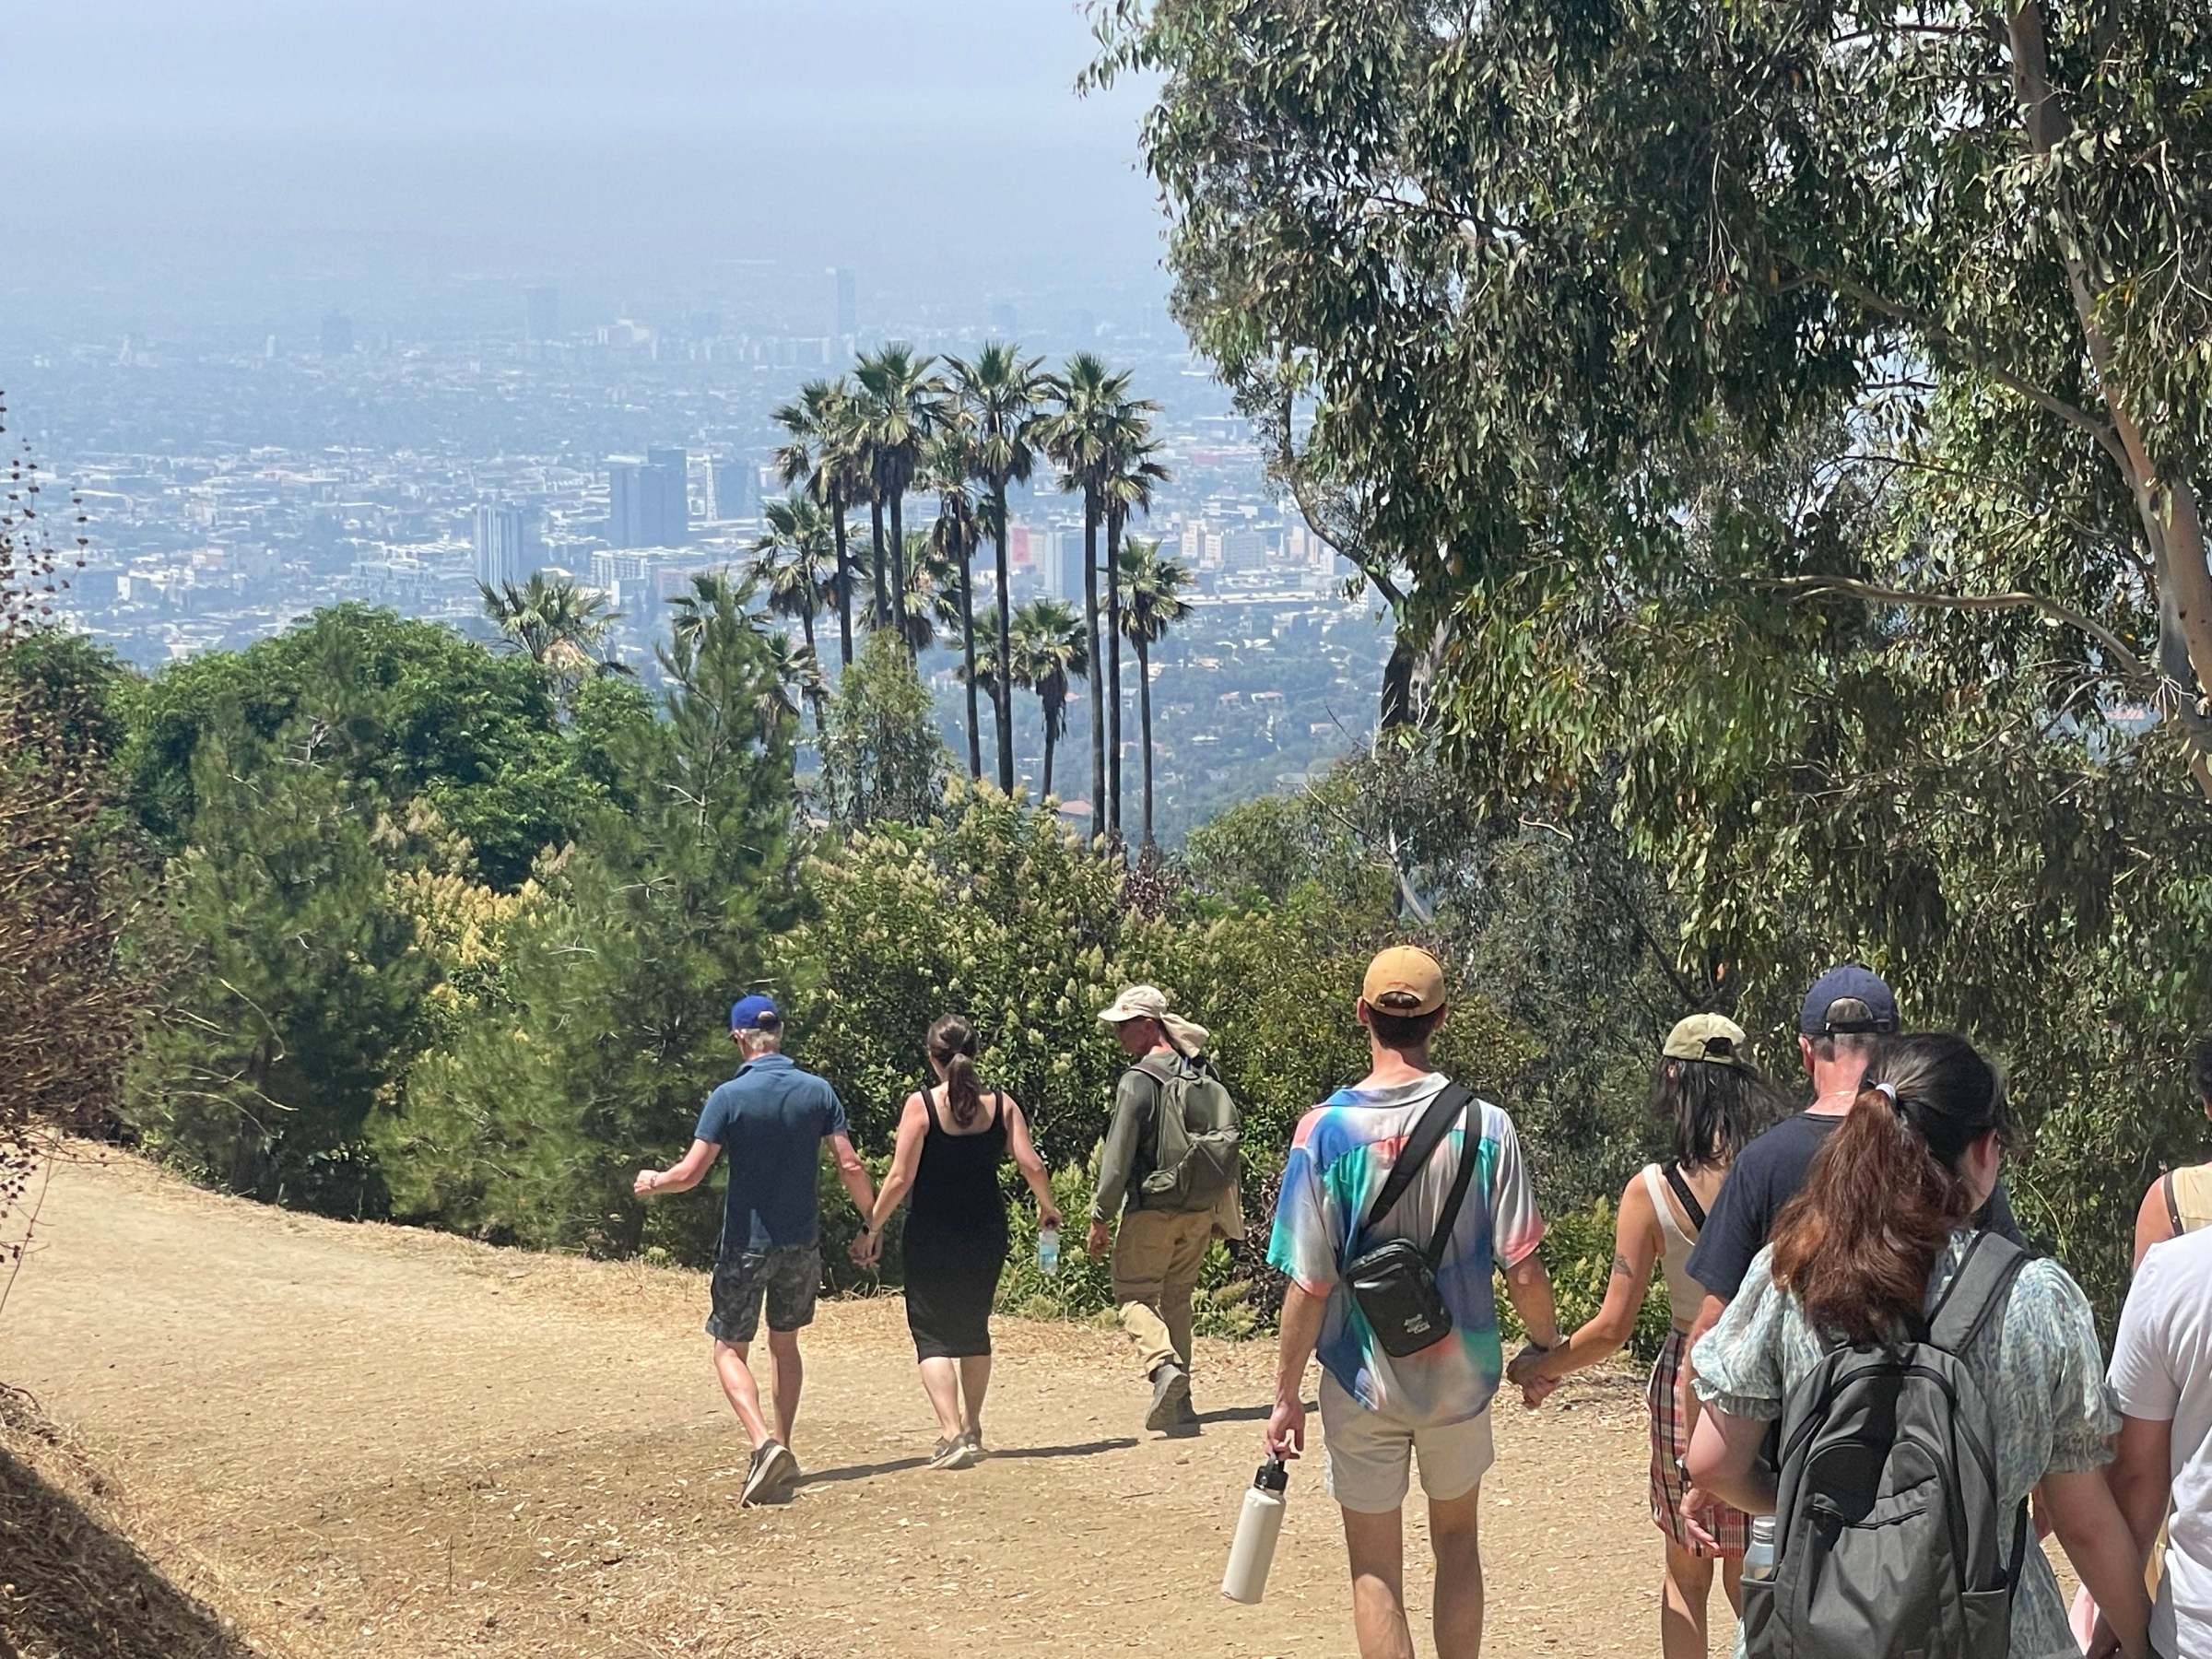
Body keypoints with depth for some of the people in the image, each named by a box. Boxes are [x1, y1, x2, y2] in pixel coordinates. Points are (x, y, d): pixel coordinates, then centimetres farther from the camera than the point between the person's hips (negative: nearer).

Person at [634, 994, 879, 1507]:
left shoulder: (729, 1097, -13)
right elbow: (851, 1167, -3)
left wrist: (652, 1182, 7)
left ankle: (765, 1444, -17)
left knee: (730, 1349, 5)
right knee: (784, 1344, 20)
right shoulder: (818, 1091, -2)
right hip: (802, 1242, 4)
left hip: (746, 1244, -4)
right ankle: (782, 1454, 22)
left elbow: (690, 1173, -14)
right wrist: (871, 1225, 9)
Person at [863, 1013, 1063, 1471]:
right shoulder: (1000, 1104, -1)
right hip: (986, 1235, 4)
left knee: (932, 1334, 1)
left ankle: (953, 1435, -14)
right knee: (974, 1329, 21)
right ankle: (971, 1429, 27)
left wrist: (874, 1225, 0)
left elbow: (901, 1177, -12)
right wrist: (1047, 1208, 15)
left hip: (932, 1238, -4)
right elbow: (1031, 1166, -4)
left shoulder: (922, 1104, -11)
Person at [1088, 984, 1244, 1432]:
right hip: (1199, 1210, 6)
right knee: (1177, 1299, 14)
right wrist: (1223, 1212, 21)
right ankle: (1179, 1404, 11)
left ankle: (1163, 1364, -24)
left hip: (1150, 1209, -6)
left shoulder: (1138, 1081, -13)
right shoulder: (1201, 1078, 8)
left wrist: (1101, 1217, -9)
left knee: (1134, 1295, 3)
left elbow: (1118, 1155, -14)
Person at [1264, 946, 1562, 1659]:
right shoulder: (1484, 1126, -11)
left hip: (1364, 1382, -2)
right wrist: (1548, 1350, 10)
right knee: (1456, 1539, 22)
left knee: (1375, 1567, 10)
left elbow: (1308, 1284, -13)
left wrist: (1286, 1395, -2)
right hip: (1461, 1373, 2)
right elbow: (1523, 1270, -9)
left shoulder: (1326, 1130, -15)